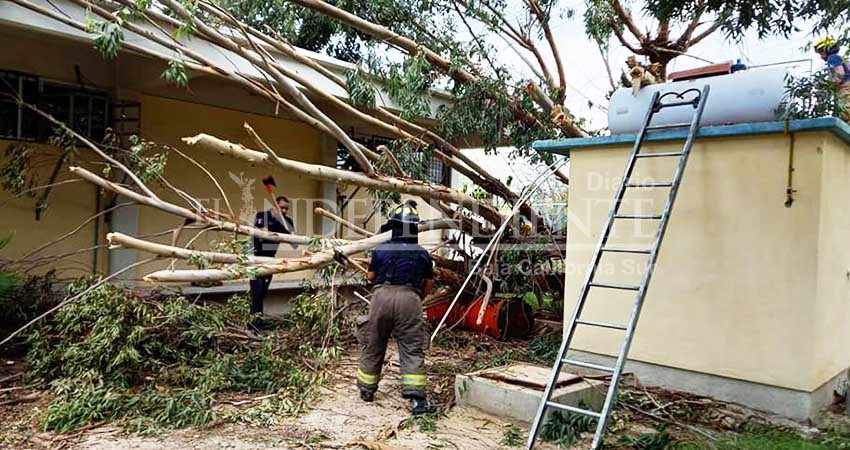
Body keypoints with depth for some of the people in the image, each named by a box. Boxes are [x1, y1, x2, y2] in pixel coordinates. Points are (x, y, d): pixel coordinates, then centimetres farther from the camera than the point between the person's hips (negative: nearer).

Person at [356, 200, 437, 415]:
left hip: (382, 295, 1)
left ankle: (367, 389, 32)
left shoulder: (380, 250, 2)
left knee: (374, 346, 16)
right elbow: (429, 283, 14)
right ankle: (417, 398, -7)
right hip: (409, 299, -1)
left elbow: (370, 276, 14)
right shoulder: (422, 254, 5)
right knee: (412, 350, 1)